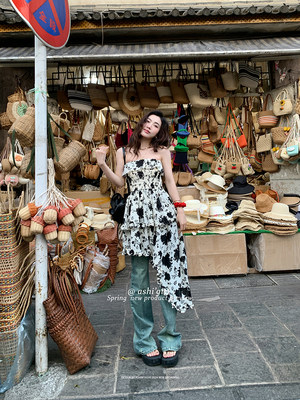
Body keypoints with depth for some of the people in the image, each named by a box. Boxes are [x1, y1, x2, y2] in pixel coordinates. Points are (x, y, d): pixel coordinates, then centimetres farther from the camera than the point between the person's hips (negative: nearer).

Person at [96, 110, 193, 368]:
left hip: (162, 213, -1)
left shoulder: (162, 151, 12)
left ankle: (170, 340, 12)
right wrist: (102, 164, -2)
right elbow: (119, 182, 10)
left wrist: (179, 210, 1)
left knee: (167, 273, -2)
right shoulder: (123, 152, 16)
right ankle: (145, 341, 17)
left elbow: (170, 181, 8)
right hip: (136, 215, 1)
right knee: (139, 276, 3)